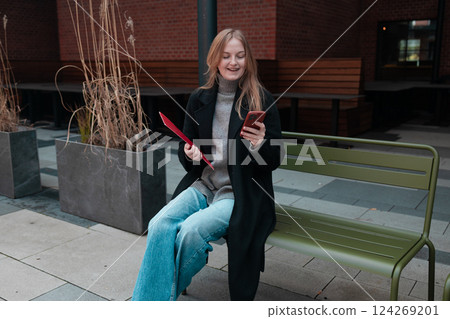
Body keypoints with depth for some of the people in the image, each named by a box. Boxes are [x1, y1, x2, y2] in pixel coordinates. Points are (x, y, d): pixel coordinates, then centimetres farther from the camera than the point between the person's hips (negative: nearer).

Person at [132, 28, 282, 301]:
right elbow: (185, 148, 16)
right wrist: (189, 154, -8)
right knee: (160, 225, -24)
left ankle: (162, 294, -2)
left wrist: (261, 144, -23)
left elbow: (274, 161, -1)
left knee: (191, 229, -28)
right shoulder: (199, 99, 8)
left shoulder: (263, 101, -3)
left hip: (240, 195, -4)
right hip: (203, 186, 4)